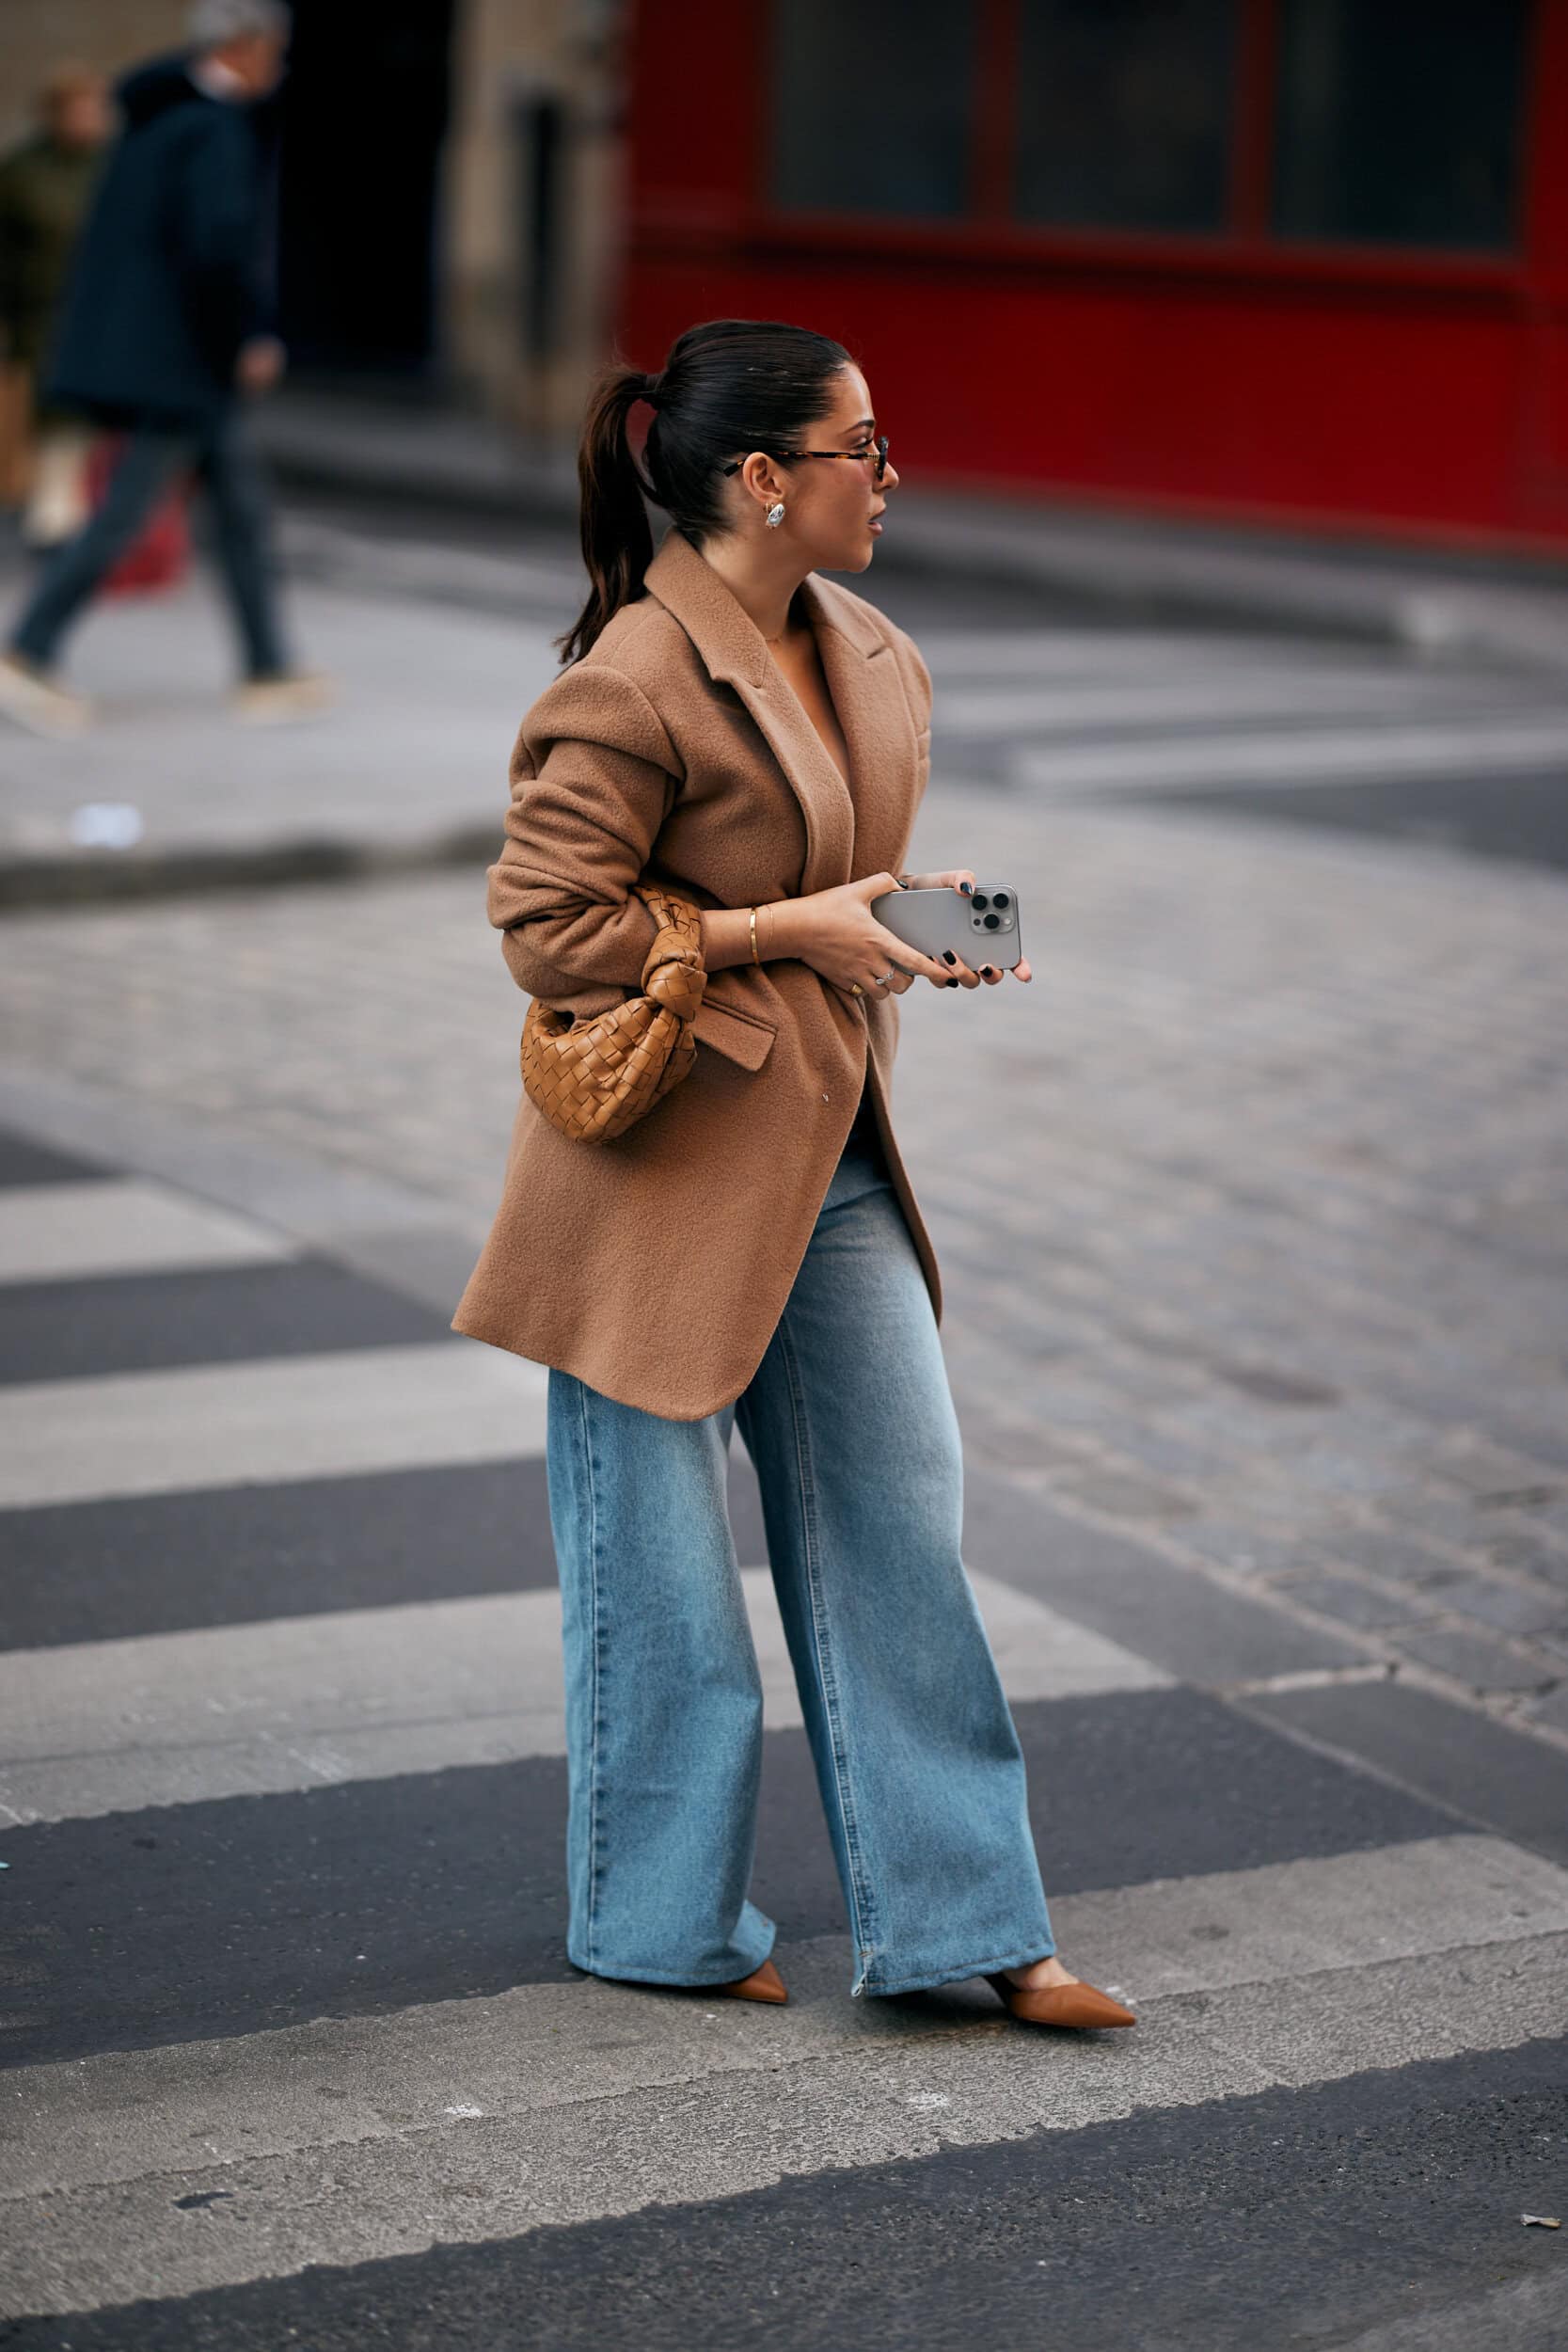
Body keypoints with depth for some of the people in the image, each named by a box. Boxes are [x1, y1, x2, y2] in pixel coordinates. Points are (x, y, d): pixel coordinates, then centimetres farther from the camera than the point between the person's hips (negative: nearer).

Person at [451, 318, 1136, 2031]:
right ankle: (659, 1921, 22)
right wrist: (794, 931, -18)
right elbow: (550, 933, -19)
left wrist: (910, 916, 2)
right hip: (667, 1168, -8)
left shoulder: (865, 658, 8)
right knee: (663, 1561, 5)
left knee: (901, 1522, 9)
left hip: (830, 1160, 8)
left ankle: (960, 1920, 17)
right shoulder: (635, 686, -19)